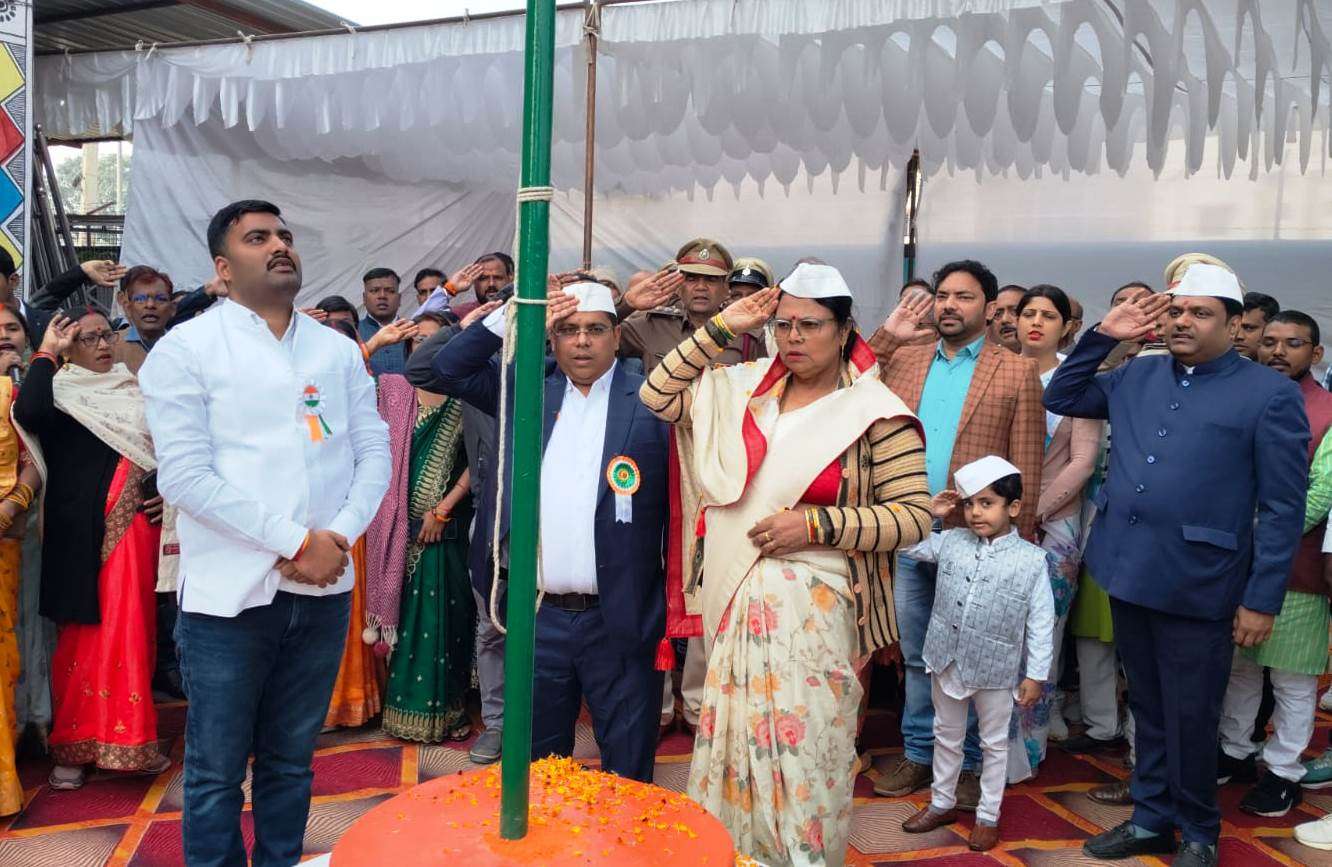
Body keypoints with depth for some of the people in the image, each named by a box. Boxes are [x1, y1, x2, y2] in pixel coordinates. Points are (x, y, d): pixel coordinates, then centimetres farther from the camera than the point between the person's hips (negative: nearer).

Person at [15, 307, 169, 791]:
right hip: (84, 533, -4)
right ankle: (71, 746, 11)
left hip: (135, 527, 4)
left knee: (130, 630, 7)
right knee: (87, 632, -2)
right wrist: (45, 354, -14)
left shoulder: (134, 389, 14)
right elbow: (28, 413, -25)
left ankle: (126, 739, 18)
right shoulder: (59, 391, -1)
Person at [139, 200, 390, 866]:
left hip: (323, 589, 4)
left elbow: (374, 452, 7)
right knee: (217, 772, 7)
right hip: (230, 593, -3)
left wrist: (339, 537, -10)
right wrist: (297, 541, -15)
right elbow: (184, 476, -12)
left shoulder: (338, 350, 9)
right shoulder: (186, 349, -4)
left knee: (291, 761, 16)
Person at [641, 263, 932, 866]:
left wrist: (817, 524, -17)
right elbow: (658, 396, 9)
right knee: (734, 742, 12)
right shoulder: (744, 390, 9)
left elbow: (915, 515, -7)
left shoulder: (875, 415, -6)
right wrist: (721, 328, 3)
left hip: (812, 608, -4)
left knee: (801, 746, 0)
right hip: (736, 601, 5)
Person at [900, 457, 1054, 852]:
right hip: (947, 662, 4)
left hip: (996, 670, -3)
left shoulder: (1031, 559, -11)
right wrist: (929, 513, -2)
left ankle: (988, 816, 29)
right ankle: (942, 804, 37)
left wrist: (1036, 674, -9)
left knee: (994, 744, 14)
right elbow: (909, 544, 10)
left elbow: (1041, 623, -9)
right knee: (947, 736, 19)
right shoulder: (951, 541, -2)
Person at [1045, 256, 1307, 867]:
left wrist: (1262, 600, -10)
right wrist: (1102, 335, 7)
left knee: (1189, 719, 8)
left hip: (1196, 585, -5)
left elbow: (1283, 509, -7)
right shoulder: (1137, 375, 9)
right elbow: (1061, 399, 19)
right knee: (1148, 708, 18)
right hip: (1128, 571, 5)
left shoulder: (1270, 394, -6)